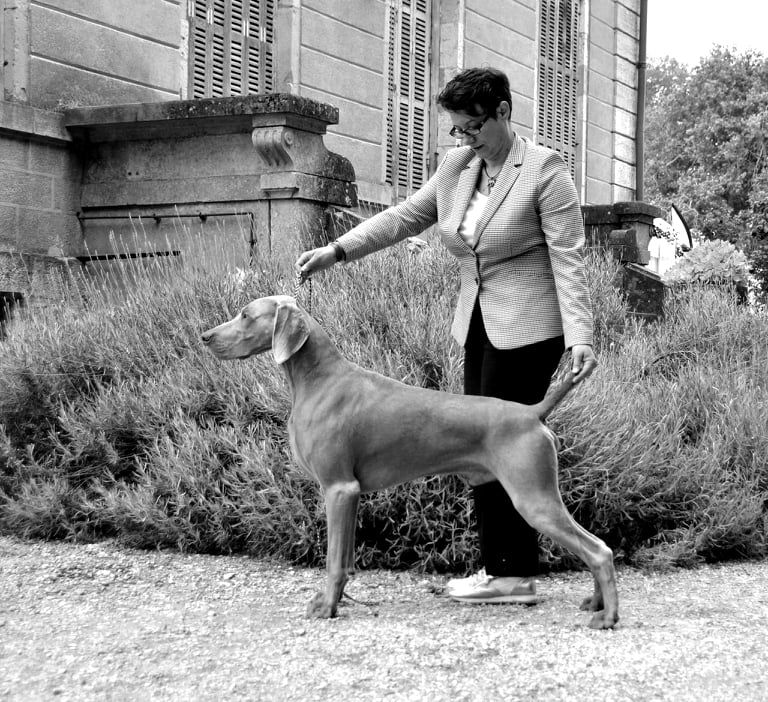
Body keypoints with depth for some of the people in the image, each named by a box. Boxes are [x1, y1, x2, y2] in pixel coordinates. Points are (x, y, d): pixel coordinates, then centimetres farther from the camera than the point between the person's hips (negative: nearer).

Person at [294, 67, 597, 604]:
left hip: (528, 328, -7)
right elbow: (406, 217, 14)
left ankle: (515, 575, -4)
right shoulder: (458, 166, 9)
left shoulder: (545, 170, -11)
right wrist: (336, 251, 6)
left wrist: (580, 337, -24)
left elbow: (568, 258, -16)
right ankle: (500, 569, 13)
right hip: (479, 324, 8)